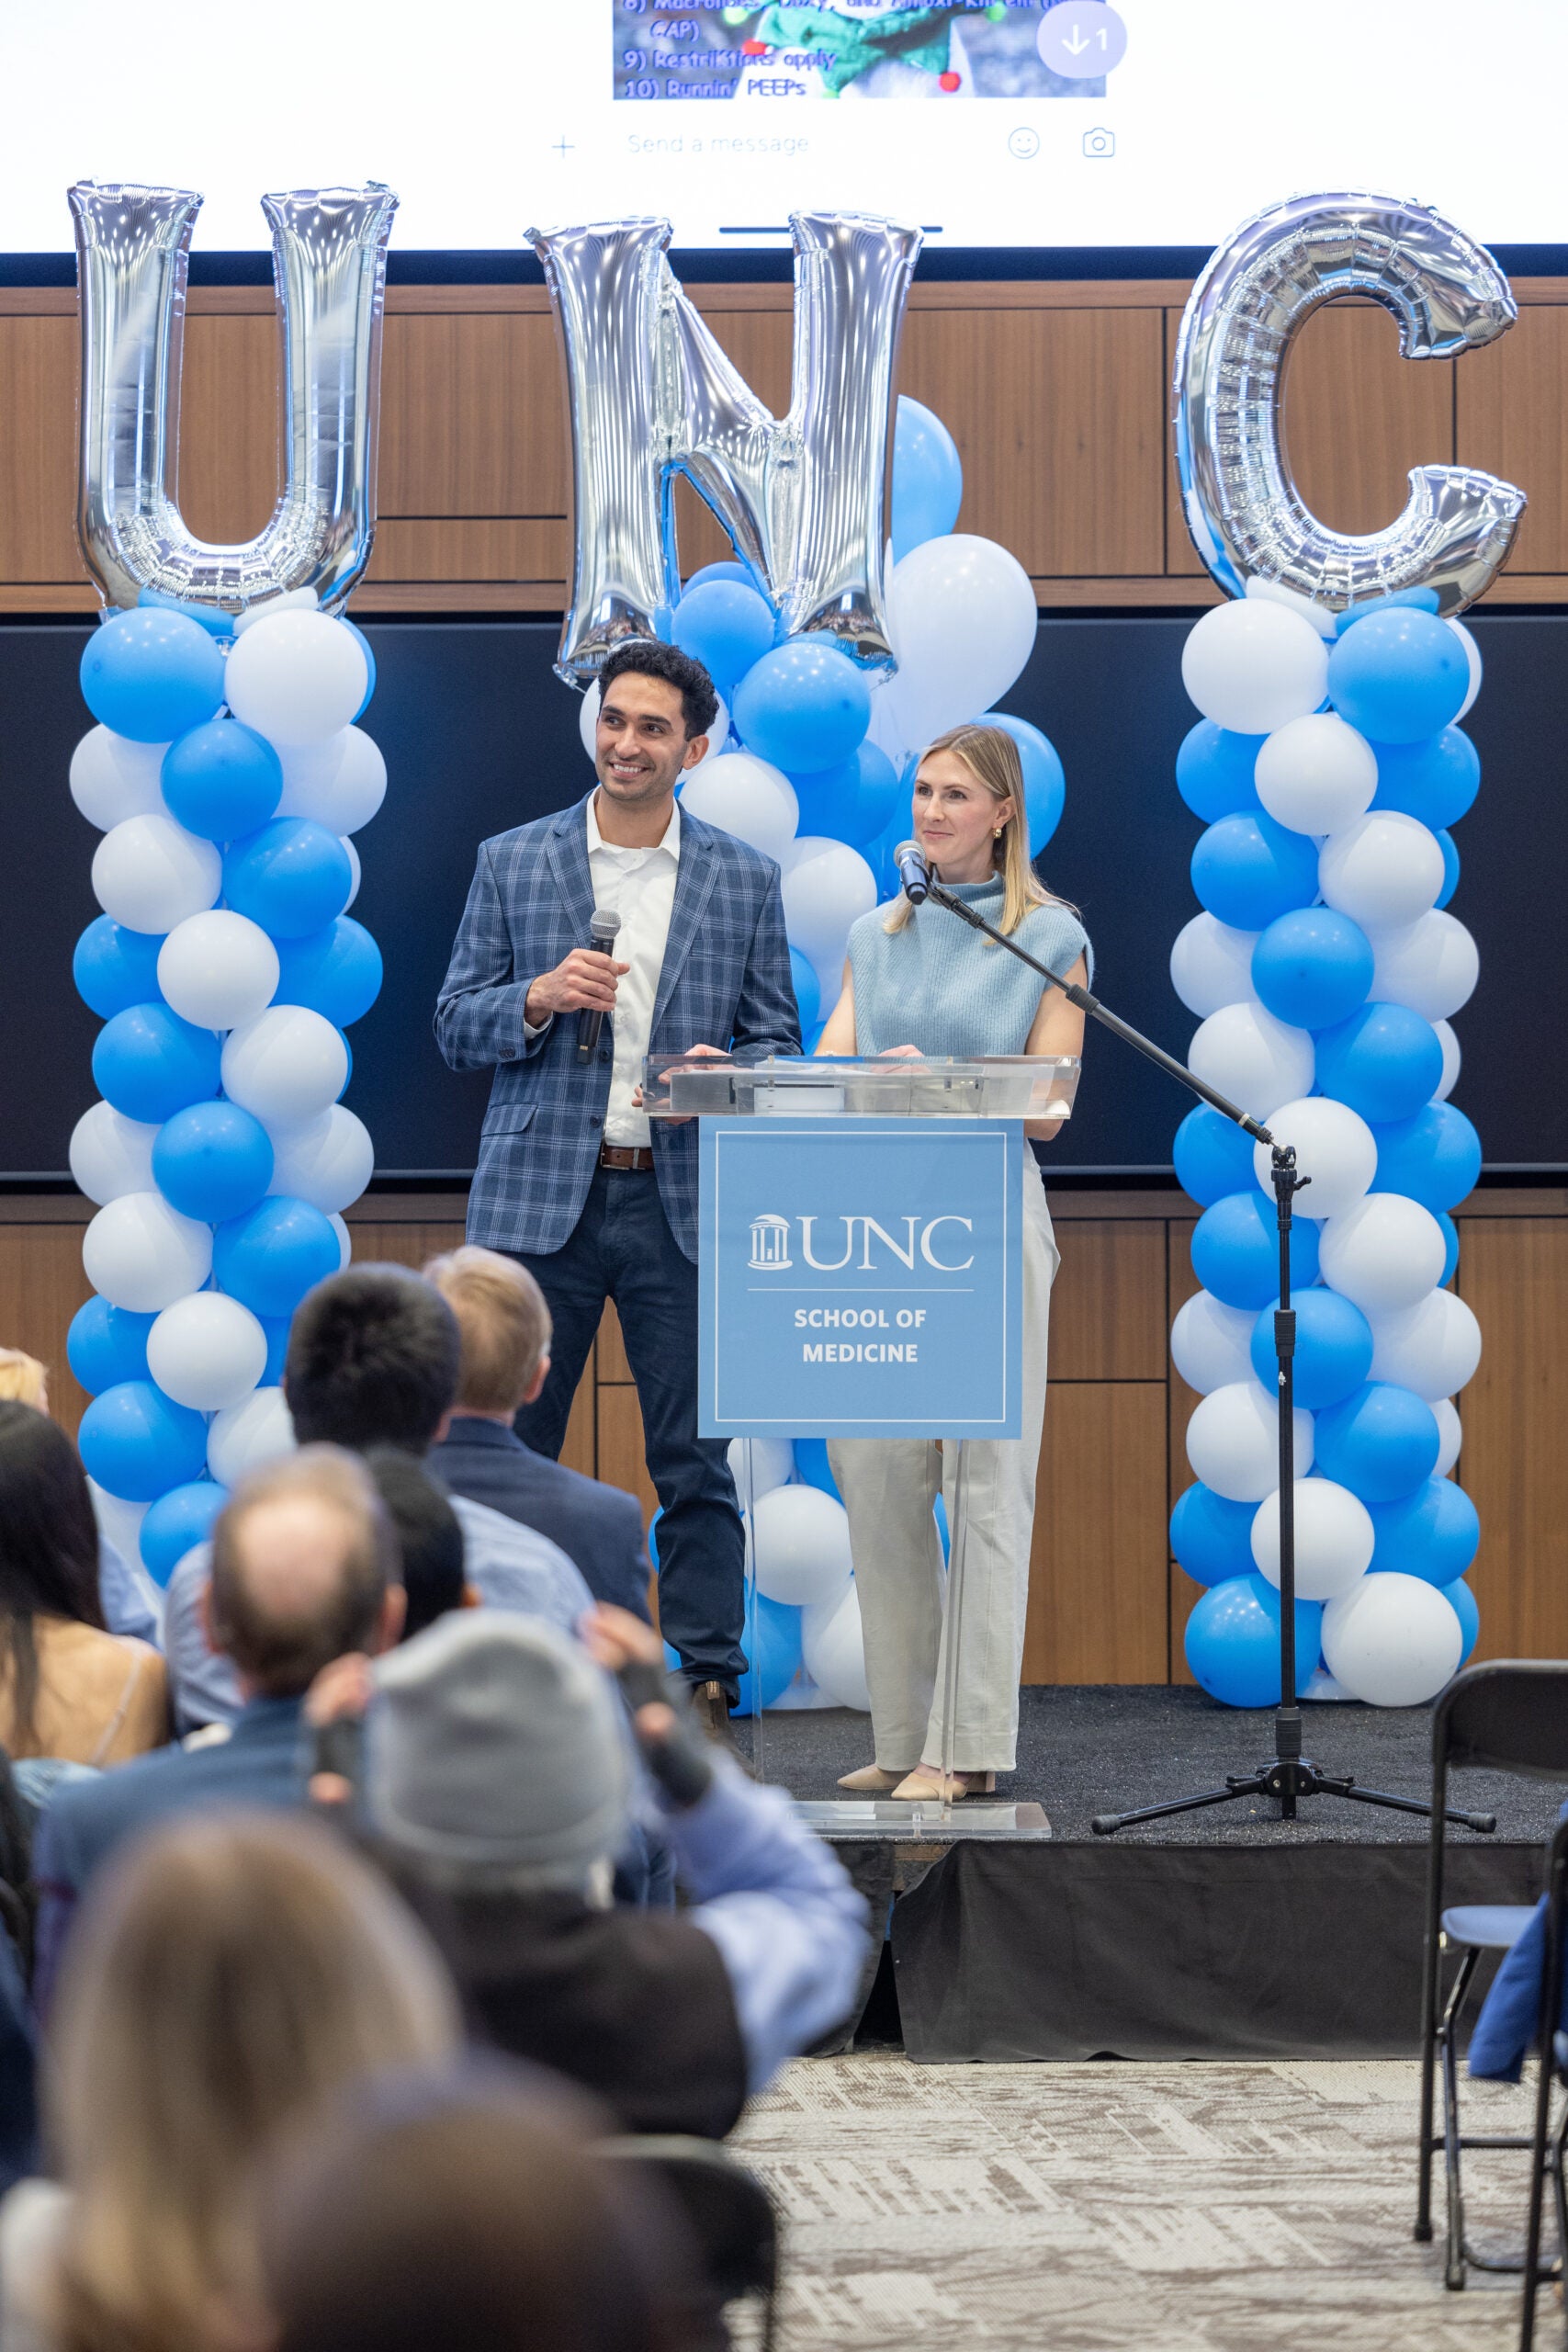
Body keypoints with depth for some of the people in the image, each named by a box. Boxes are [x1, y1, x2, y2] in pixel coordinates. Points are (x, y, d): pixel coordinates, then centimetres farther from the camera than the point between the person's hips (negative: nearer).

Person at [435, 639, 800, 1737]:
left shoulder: (745, 880, 8)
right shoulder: (512, 864, 6)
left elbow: (778, 1039, 9)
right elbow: (457, 1028, 7)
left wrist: (723, 1074, -12)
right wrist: (538, 998, -13)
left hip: (683, 1204, 0)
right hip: (540, 1198, 0)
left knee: (696, 1464, 0)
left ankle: (707, 1690, 5)